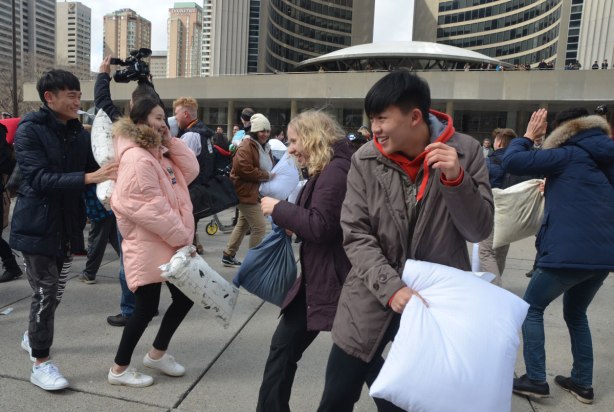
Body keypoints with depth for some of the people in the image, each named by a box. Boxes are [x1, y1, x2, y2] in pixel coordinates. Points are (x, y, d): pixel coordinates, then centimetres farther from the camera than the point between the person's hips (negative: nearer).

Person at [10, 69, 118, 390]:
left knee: (51, 287, 18)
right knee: (46, 290, -5)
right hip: (36, 223, -6)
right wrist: (89, 178, -35)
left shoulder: (79, 133, 4)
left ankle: (33, 336, 42)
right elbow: (39, 178, -25)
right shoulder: (30, 129, -13)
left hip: (64, 222, 6)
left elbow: (92, 170, 4)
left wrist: (109, 175, -18)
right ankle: (41, 364, 9)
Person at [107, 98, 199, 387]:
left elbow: (190, 172, 8)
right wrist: (182, 235, -19)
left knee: (185, 297, 13)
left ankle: (157, 353, 31)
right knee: (147, 307, 0)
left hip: (169, 242, 10)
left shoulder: (159, 153, 16)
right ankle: (119, 368, 20)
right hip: (147, 245, -10)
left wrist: (171, 142, 0)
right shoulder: (136, 158, -17)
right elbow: (149, 206, -23)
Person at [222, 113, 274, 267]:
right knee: (260, 227, -11)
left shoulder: (265, 147, 15)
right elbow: (245, 170, -26)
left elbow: (269, 168, 24)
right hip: (247, 192, -10)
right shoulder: (246, 147, -17)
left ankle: (228, 256, 31)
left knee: (243, 225, 18)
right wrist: (267, 175, -20)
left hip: (255, 192, 10)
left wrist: (272, 176, 1)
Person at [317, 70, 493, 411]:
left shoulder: (465, 152, -6)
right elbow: (355, 236, -8)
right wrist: (391, 287, -21)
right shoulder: (365, 160, -6)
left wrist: (456, 179, -21)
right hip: (371, 301, 1)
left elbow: (479, 232, -5)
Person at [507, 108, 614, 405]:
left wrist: (528, 136, 4)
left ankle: (535, 380, 10)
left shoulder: (568, 156, -5)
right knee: (576, 314, 25)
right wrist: (552, 187, 28)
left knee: (531, 309, 11)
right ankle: (583, 383, 29)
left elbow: (511, 161, -12)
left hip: (568, 253, -7)